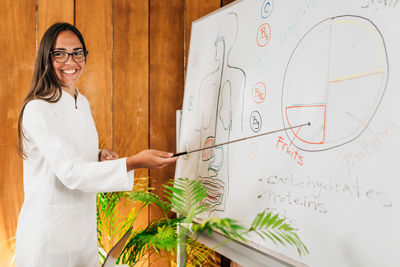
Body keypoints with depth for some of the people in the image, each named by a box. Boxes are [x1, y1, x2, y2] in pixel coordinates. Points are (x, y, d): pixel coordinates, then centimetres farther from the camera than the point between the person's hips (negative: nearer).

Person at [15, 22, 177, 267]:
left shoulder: (82, 103, 8)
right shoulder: (38, 110, -18)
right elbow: (69, 172, -27)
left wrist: (101, 157, -4)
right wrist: (134, 162, -36)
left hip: (84, 227, 7)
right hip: (49, 234, -7)